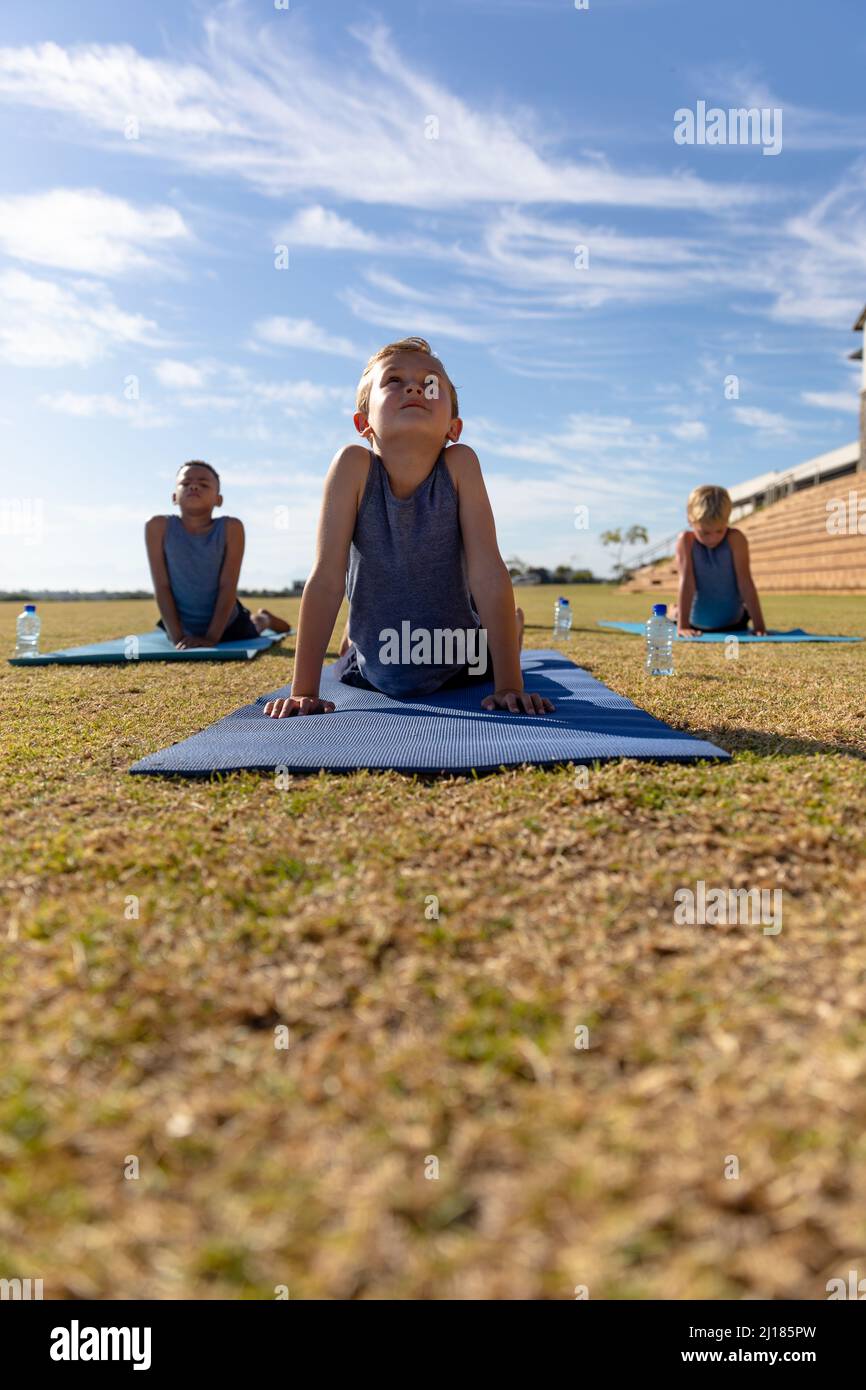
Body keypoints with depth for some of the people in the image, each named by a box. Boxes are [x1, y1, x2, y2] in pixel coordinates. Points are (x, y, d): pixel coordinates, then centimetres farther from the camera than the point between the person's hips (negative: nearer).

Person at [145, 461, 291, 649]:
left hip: (227, 625, -1)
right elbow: (161, 586, -18)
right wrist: (177, 636, -23)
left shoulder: (230, 528, -22)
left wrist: (211, 637, -27)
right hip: (184, 628, 2)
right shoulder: (159, 527, -20)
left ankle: (263, 618, 63)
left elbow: (228, 586, -22)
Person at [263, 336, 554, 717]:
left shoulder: (459, 463, -23)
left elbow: (489, 574, -24)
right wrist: (303, 690, -26)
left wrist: (510, 686, -28)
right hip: (374, 673, 0)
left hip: (459, 667, 0)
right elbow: (326, 578, -25)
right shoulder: (354, 465, -24)